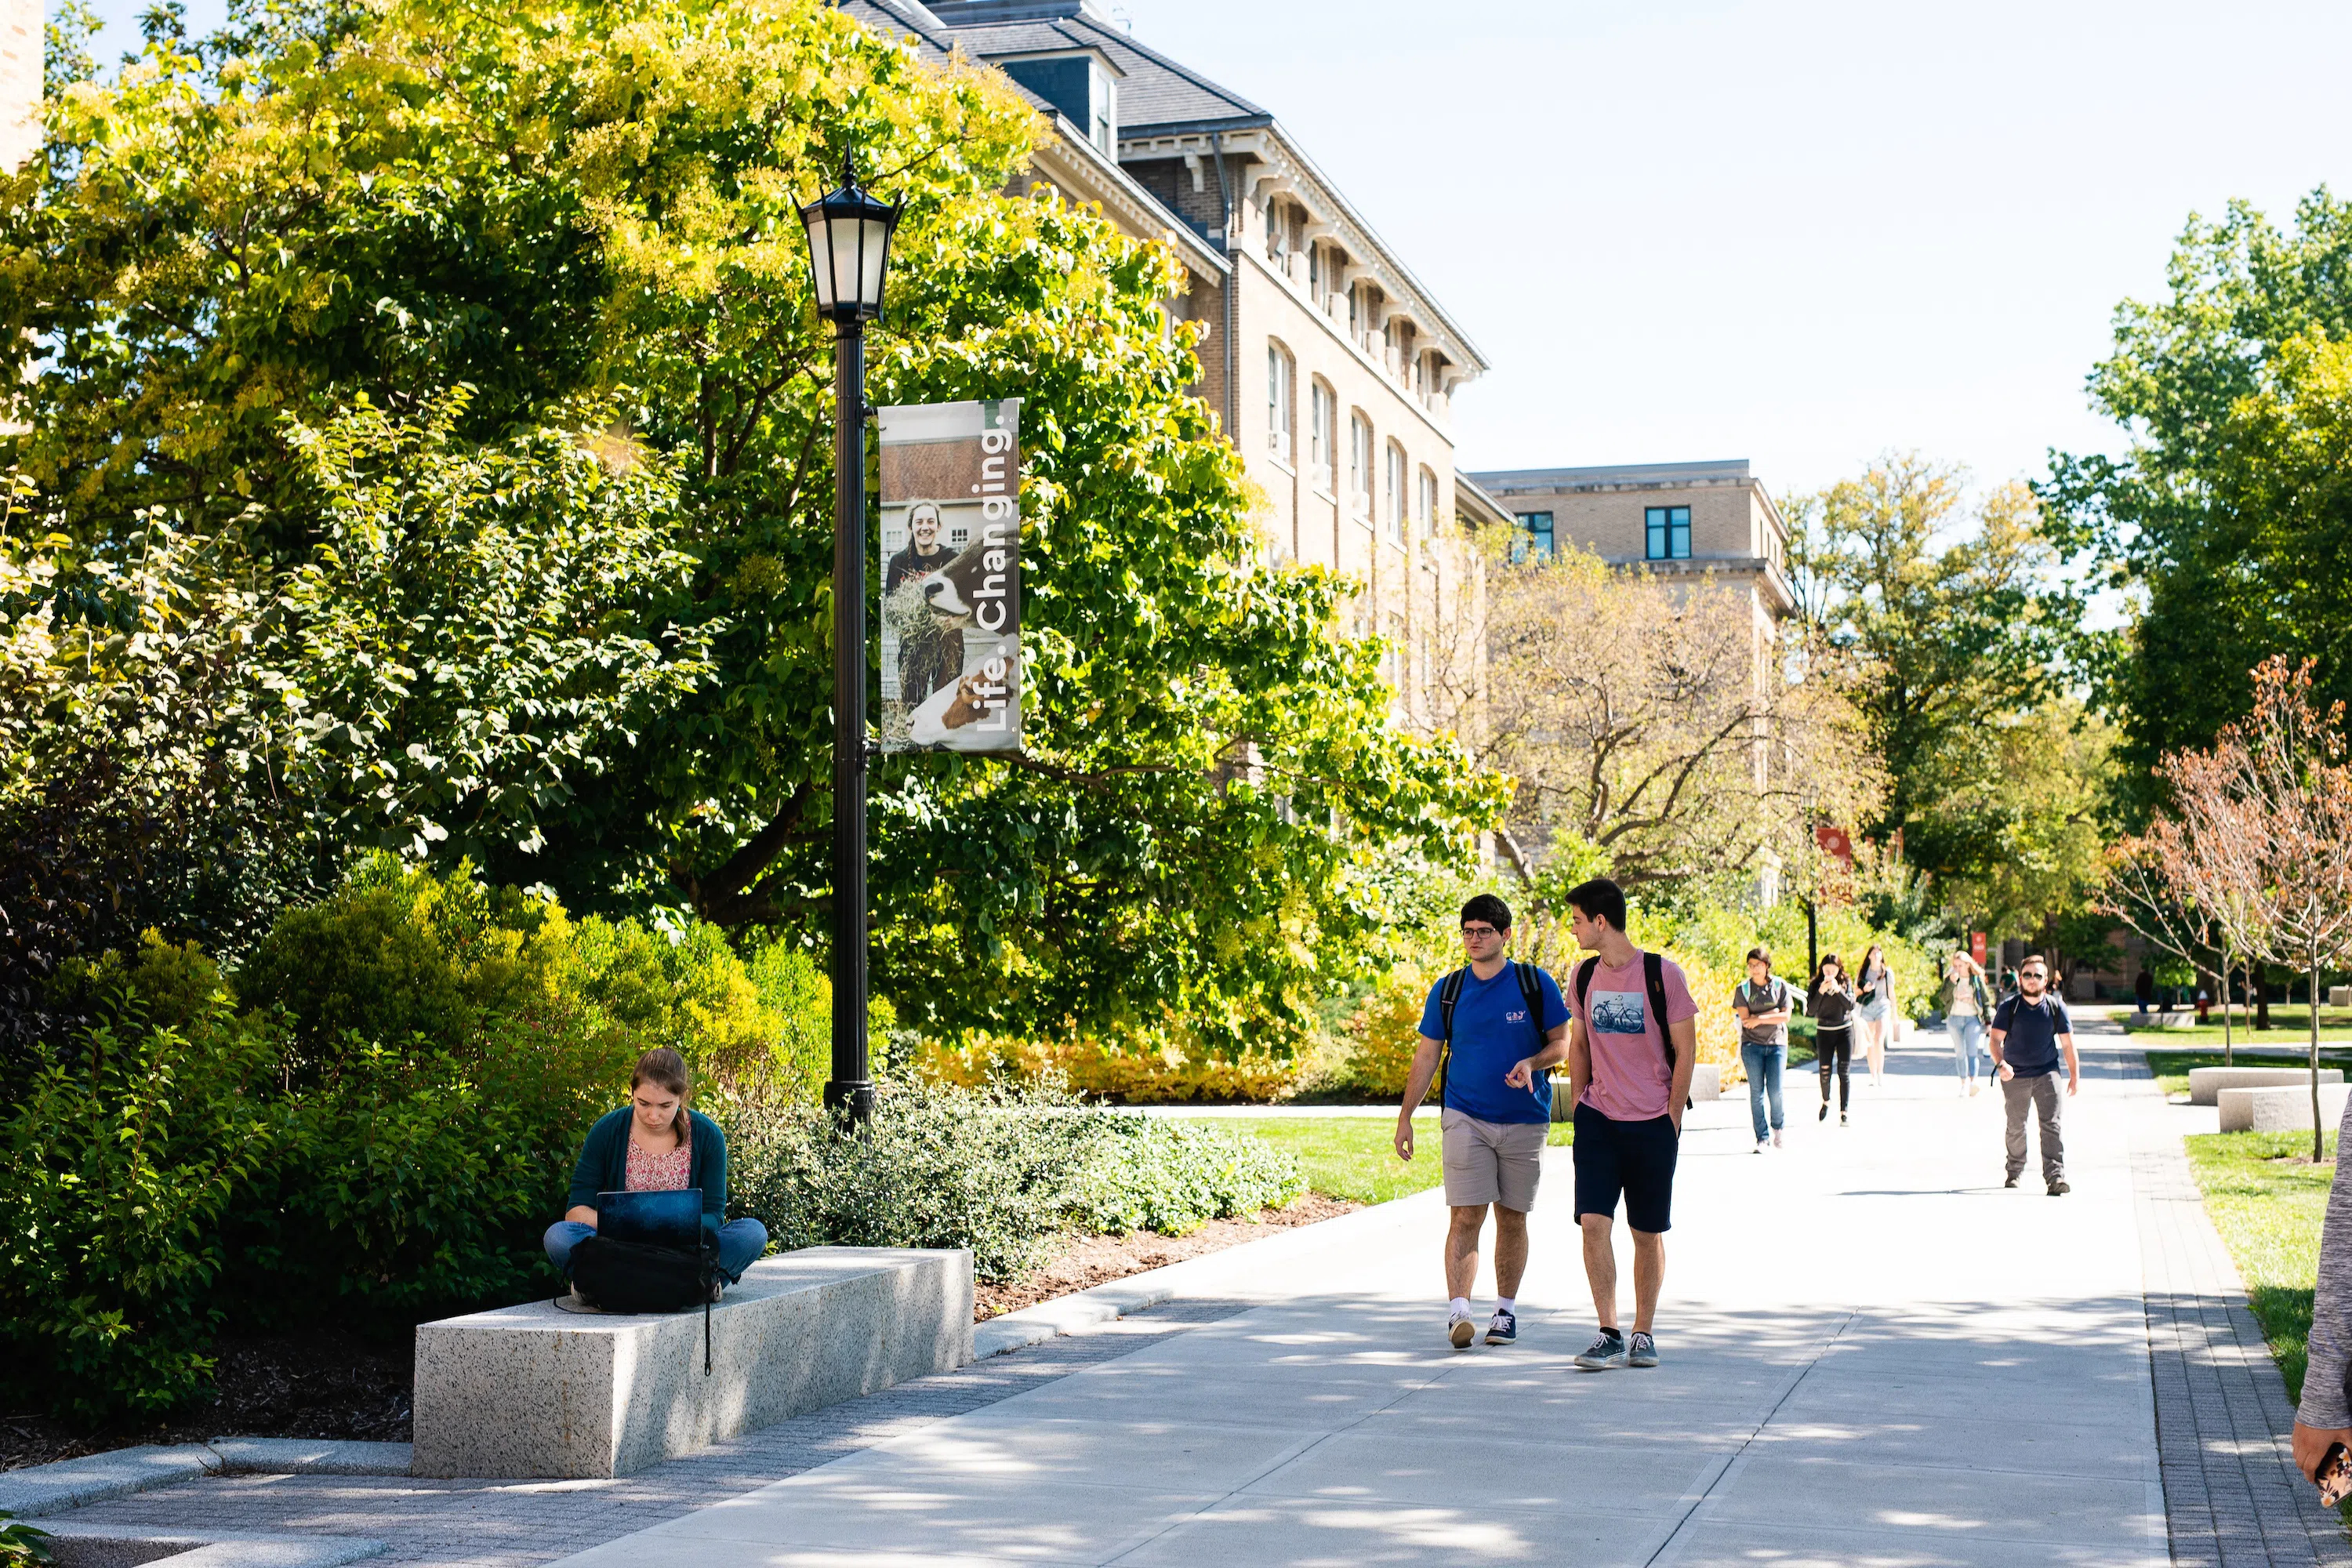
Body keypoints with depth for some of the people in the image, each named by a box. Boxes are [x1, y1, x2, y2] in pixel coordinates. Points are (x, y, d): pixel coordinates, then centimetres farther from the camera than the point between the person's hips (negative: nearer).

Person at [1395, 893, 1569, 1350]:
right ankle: (1458, 1312, -18)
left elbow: (1562, 1042, 4)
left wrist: (1531, 1062, -18)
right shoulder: (1448, 990, 4)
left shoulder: (1536, 984, -1)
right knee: (1466, 1216, -11)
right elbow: (1426, 1056, 10)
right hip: (1464, 1118, 0)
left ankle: (1506, 1311, 19)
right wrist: (1406, 1117, 7)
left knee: (1512, 1218, 8)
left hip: (1524, 1120, 0)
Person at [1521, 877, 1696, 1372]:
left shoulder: (1663, 974, -8)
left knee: (1648, 1233, 5)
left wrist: (1671, 1120, -4)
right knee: (1594, 1221, -11)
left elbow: (1685, 1050, -3)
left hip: (1653, 1123, -3)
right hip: (1598, 1120, 3)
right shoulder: (1584, 976, 6)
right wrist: (1578, 1108, 11)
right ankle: (1609, 1336, -8)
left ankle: (1644, 1333, 19)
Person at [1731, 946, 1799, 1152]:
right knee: (1756, 1092, -3)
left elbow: (1786, 1016, -6)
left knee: (1775, 1091, -6)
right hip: (1752, 1045, 0)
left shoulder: (1780, 986, 3)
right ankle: (1761, 1138, 3)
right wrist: (1772, 1013, -8)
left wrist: (1759, 1019, -12)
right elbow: (1745, 1018, -7)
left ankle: (1778, 1128, 21)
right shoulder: (1743, 989, 3)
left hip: (1777, 1044, 0)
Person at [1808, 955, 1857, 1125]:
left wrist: (1838, 990, -21)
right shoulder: (1815, 986, -1)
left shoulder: (1846, 983, 1)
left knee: (1844, 1072, -6)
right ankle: (1825, 1101, 32)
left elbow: (1851, 1005, -10)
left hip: (1844, 1031, 0)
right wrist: (1821, 992, -20)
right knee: (1825, 1071, 3)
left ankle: (1844, 1112, -5)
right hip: (1824, 1032, 0)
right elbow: (1811, 1010, -9)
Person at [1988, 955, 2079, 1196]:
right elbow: (1996, 1040, -8)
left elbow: (2067, 1043, 8)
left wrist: (2075, 1075, 7)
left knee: (2051, 1125, -12)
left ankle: (2056, 1178, -18)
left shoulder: (2056, 1007, 1)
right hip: (2015, 1076, 0)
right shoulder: (2009, 1008, -3)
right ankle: (2014, 1173, 30)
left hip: (2047, 1074, 0)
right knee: (2015, 1128, 11)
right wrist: (2001, 1065, -26)